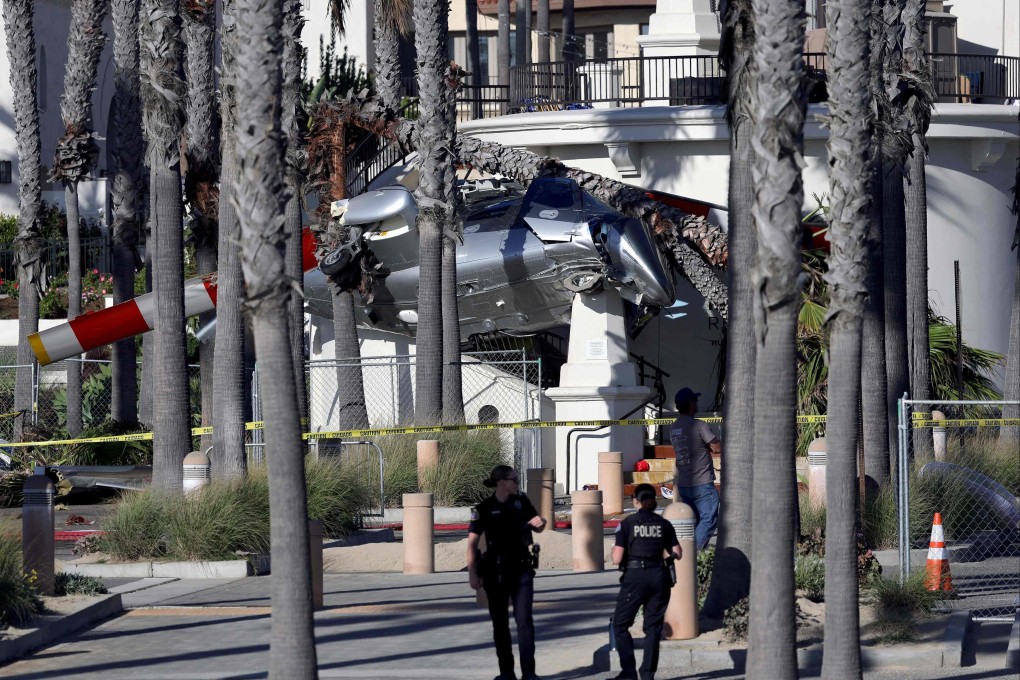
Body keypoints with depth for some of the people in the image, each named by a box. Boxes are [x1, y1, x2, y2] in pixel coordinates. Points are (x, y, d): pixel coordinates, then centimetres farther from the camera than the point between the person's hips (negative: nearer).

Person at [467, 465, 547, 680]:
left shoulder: (521, 502, 4)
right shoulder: (484, 509, -5)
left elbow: (537, 524, 19)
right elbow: (472, 542, -8)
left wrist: (539, 523, -6)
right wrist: (472, 572, -17)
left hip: (522, 569, 1)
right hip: (495, 572, -1)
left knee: (524, 620, -7)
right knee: (500, 623, 6)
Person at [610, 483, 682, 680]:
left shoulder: (627, 524, -4)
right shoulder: (664, 524, 4)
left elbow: (617, 559, -8)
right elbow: (677, 553, 7)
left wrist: (614, 553, 14)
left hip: (635, 577, -3)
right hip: (659, 577, 3)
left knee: (620, 624, 9)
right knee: (653, 626, 11)